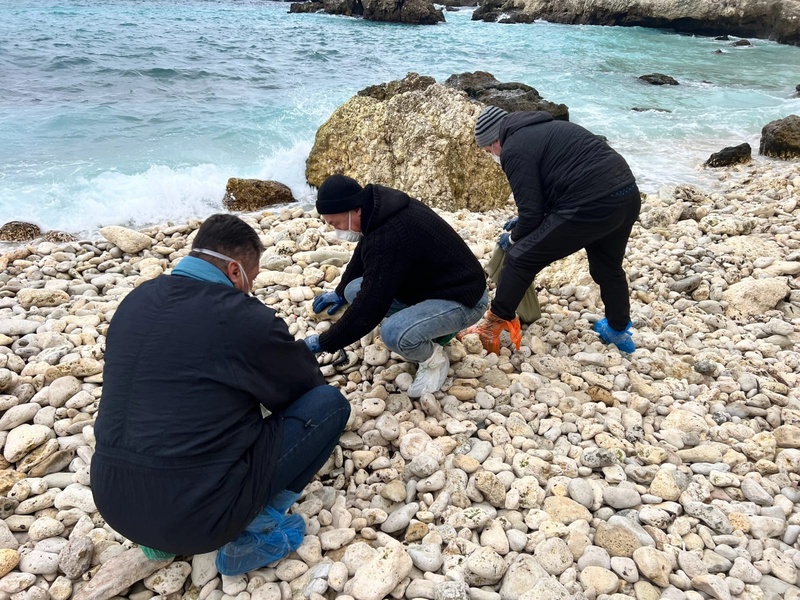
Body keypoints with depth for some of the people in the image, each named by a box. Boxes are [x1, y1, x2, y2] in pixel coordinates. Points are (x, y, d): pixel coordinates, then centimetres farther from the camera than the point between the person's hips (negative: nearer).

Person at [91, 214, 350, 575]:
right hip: (197, 515, -7)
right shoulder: (244, 319, -14)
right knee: (329, 403, 1)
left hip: (114, 503, 7)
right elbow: (306, 386, 5)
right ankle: (253, 532, 4)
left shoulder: (136, 301, 5)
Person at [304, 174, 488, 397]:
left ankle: (434, 360, 0)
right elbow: (362, 255, 16)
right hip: (430, 284, 10)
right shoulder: (380, 205, -5)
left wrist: (323, 343, -17)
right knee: (355, 291, 0)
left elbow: (369, 307, -30)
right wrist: (340, 293, 27)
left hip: (463, 299, -10)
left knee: (394, 334, -34)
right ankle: (433, 328, 11)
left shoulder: (387, 238, -33)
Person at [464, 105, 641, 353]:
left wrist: (514, 238, 15)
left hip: (592, 206, -9)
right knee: (608, 267, 30)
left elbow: (531, 211, -5)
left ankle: (494, 326, 14)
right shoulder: (543, 129, 26)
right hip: (628, 195, 9)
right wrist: (523, 223, 34)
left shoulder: (514, 149, -2)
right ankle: (619, 331, 46)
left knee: (519, 258, 3)